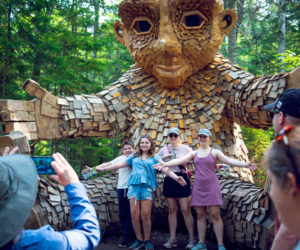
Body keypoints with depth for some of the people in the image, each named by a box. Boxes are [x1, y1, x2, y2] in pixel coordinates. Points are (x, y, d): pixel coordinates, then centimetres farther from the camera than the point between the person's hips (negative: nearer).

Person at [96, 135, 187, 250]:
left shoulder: (155, 157, 11)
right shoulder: (134, 156, 18)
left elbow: (165, 168, 0)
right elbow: (120, 164, 19)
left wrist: (176, 177, -17)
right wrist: (103, 169, 17)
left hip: (147, 187, -2)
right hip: (134, 185, 2)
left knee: (145, 215, -7)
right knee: (134, 214, -3)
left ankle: (147, 240, 10)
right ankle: (139, 239, 12)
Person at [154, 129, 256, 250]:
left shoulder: (215, 152, 2)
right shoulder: (194, 153, 9)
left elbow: (229, 160, -11)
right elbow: (180, 160, -3)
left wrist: (245, 165, -25)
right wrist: (165, 164, -17)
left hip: (212, 187, -3)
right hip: (198, 187, 3)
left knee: (215, 215, -4)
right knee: (200, 215, 6)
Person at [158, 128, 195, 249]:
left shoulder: (186, 149, 1)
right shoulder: (164, 150, 10)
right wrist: (165, 157, -7)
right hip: (169, 180, 3)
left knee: (186, 210, -4)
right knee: (172, 210, 8)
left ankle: (192, 239, 4)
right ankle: (172, 239, 14)